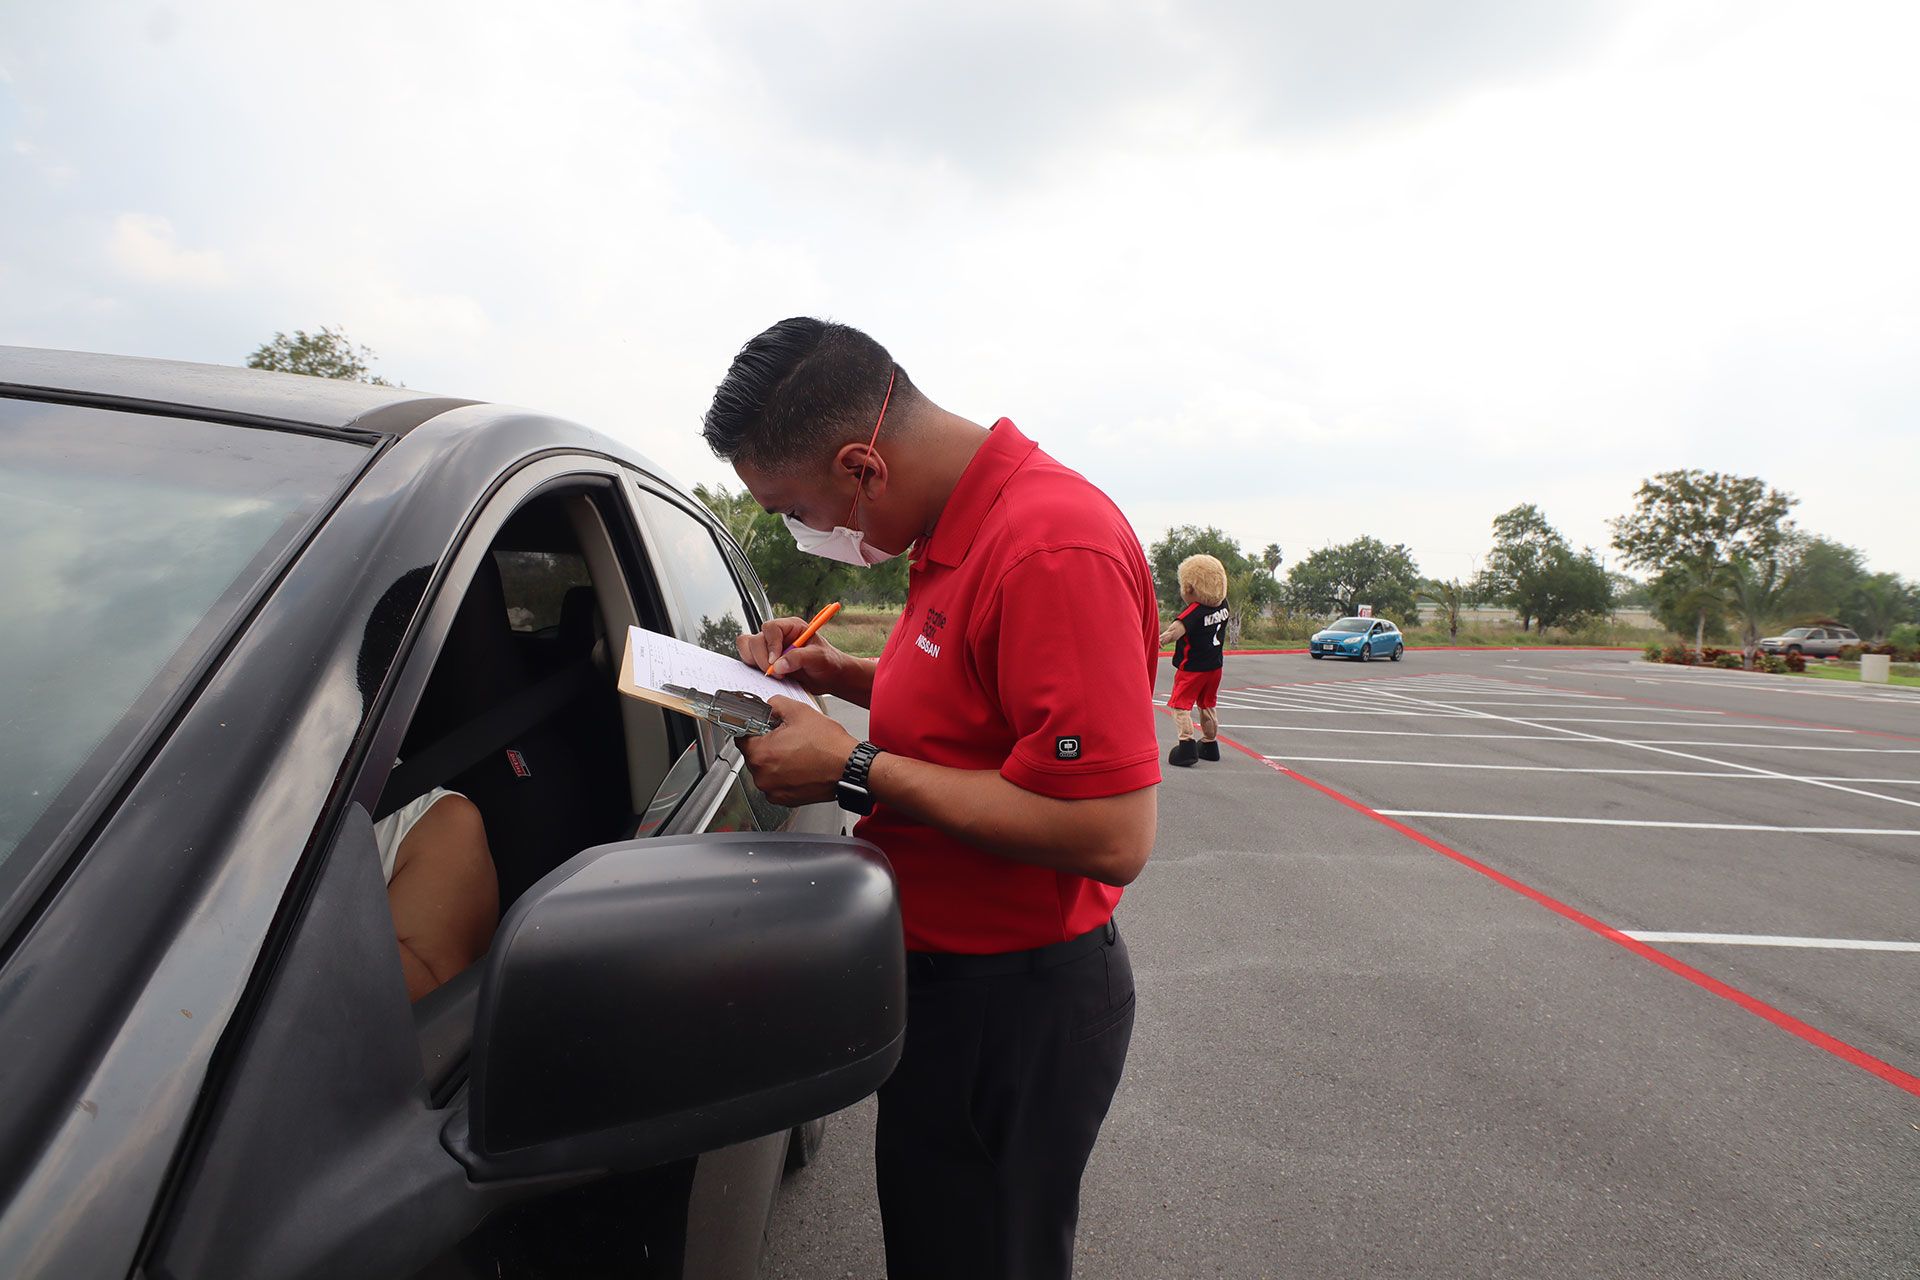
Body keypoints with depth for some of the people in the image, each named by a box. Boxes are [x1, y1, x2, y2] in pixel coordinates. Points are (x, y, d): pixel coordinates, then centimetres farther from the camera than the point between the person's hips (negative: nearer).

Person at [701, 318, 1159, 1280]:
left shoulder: (1049, 548, -27)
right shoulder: (957, 530, 6)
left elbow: (1110, 835, -31)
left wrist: (856, 770, -24)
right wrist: (838, 675, 4)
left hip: (1011, 1009, -9)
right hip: (945, 969, 10)